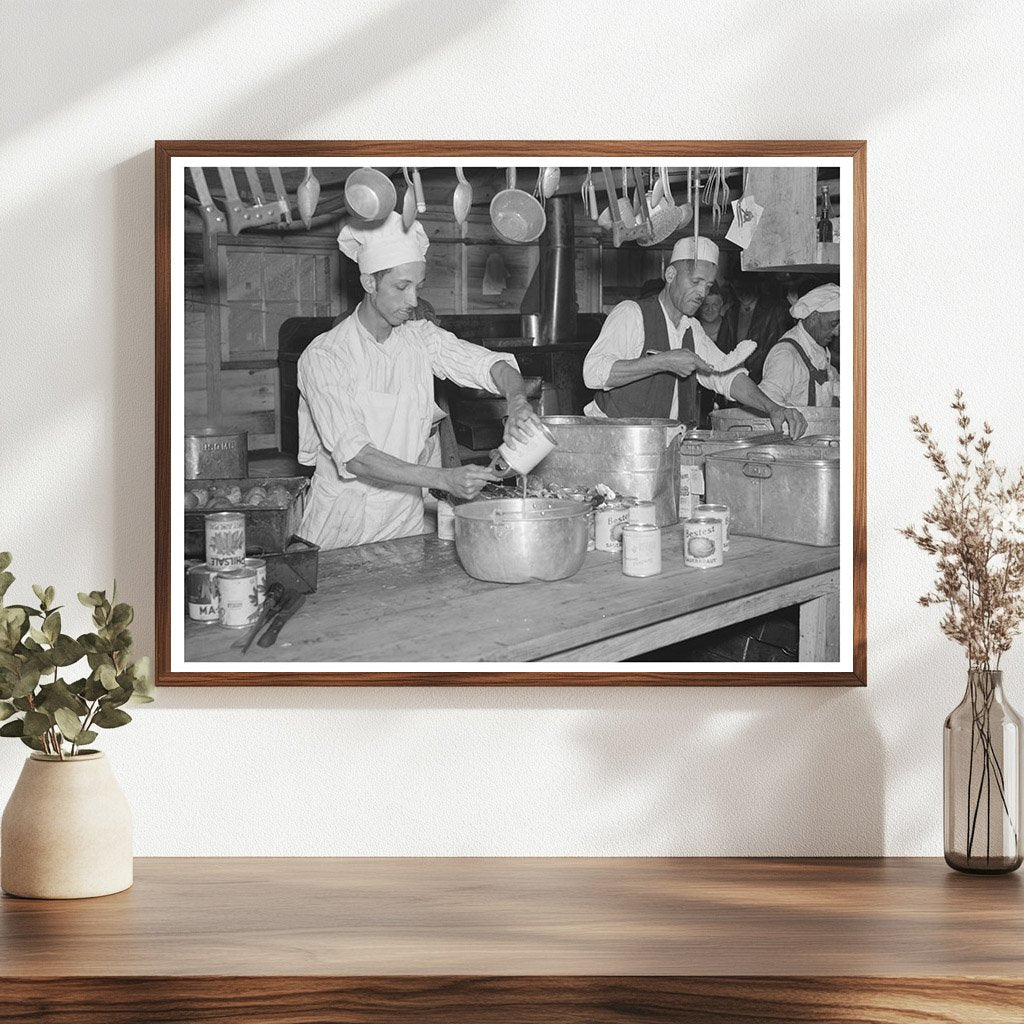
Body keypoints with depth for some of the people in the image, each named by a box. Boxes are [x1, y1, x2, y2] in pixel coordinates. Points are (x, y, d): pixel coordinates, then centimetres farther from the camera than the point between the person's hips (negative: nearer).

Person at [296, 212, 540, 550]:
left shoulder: (420, 338, 6)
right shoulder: (324, 357, -10)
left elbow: (491, 364, -1)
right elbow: (354, 457, -19)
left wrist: (517, 402, -25)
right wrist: (444, 479, -30)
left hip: (407, 521, 4)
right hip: (342, 528, -4)